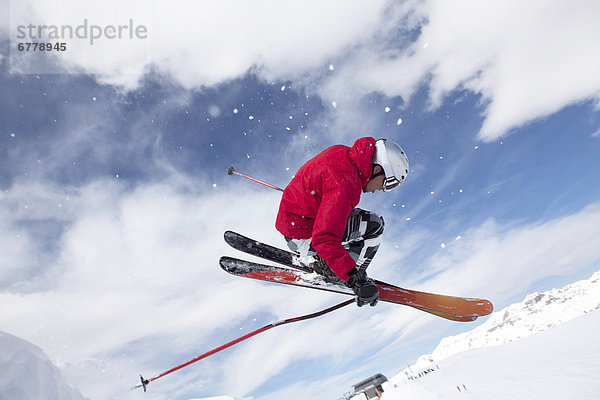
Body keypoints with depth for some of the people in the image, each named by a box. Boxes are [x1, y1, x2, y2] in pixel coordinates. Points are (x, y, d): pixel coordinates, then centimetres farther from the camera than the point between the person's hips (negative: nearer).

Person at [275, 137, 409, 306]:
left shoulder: (343, 152, -3)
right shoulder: (346, 184, -30)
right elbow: (324, 240, -35)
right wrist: (354, 280, -32)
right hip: (303, 236, -9)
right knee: (374, 225, -11)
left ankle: (316, 259, 18)